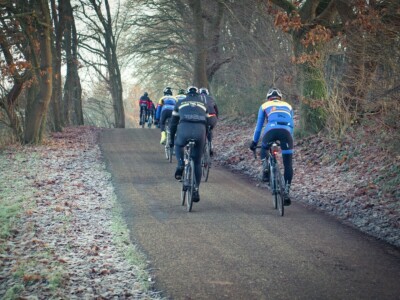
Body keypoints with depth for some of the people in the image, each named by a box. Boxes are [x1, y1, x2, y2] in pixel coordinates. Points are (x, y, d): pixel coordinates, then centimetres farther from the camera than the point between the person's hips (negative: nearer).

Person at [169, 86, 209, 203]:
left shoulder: (180, 103, 26)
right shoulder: (203, 104, 29)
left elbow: (173, 123, 27)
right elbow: (207, 122, 30)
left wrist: (171, 139, 36)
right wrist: (205, 141, 38)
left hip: (184, 129, -1)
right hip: (200, 131, 1)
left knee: (178, 145, 34)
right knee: (197, 162, 14)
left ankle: (180, 165, 8)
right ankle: (196, 190, 10)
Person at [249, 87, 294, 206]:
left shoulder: (265, 106, 28)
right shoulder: (288, 106, 33)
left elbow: (259, 126, 29)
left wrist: (254, 142, 37)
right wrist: (291, 140, 44)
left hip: (271, 130, -1)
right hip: (286, 132, 1)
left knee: (264, 150, 30)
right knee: (288, 164, 7)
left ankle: (266, 167, 2)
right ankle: (286, 192, 0)